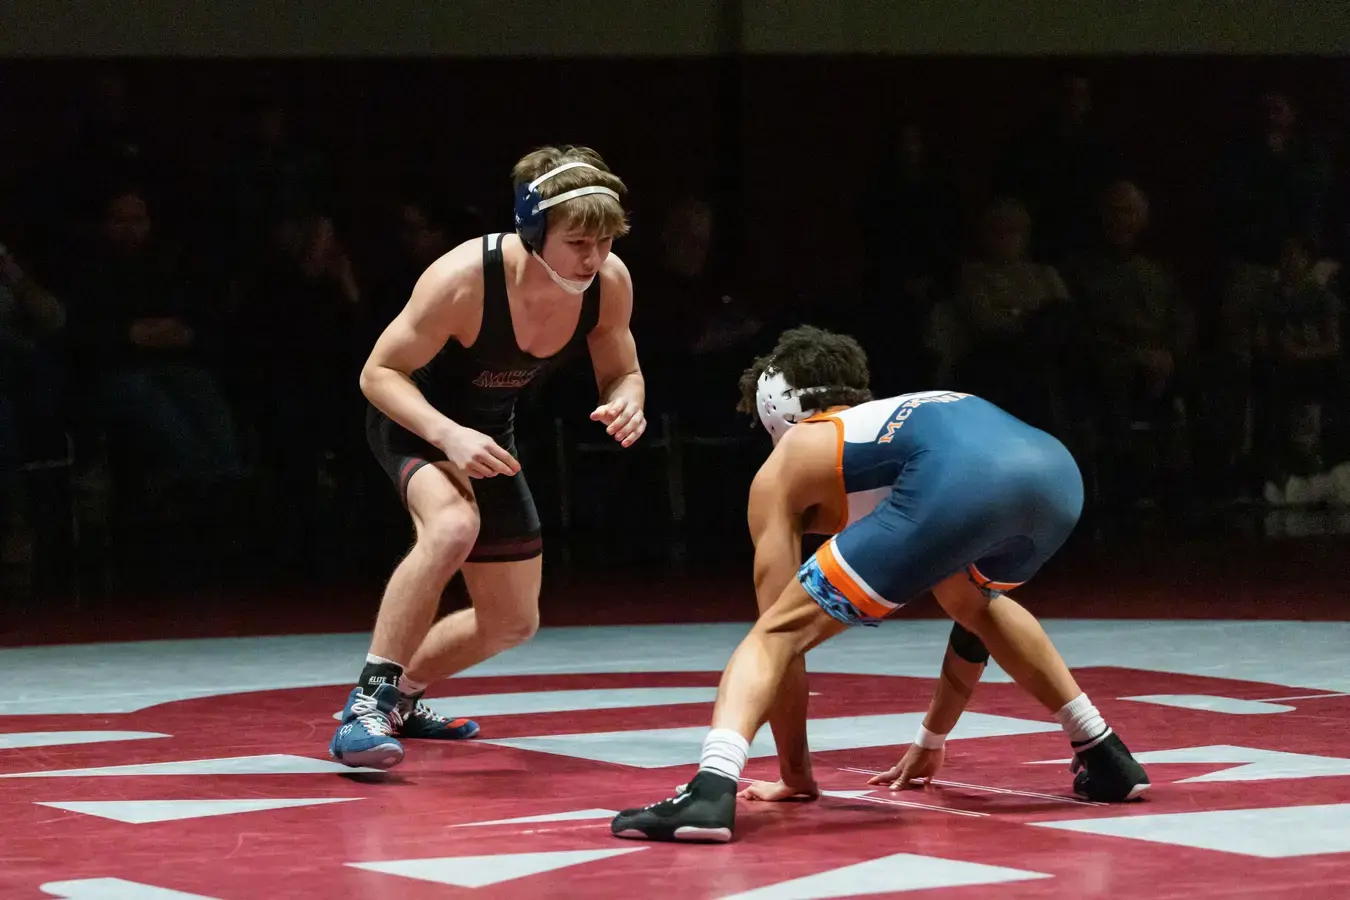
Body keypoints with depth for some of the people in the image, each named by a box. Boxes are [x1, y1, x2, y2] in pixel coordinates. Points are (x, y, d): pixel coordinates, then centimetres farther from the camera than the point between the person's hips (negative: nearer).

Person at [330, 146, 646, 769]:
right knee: (454, 524, -39)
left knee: (512, 621, 12)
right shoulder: (463, 279, -34)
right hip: (415, 419, -6)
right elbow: (378, 373, -25)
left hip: (489, 435, 6)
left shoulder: (609, 282, -19)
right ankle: (367, 704, -34)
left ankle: (400, 694, 37)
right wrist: (449, 436, -40)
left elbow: (622, 373, -2)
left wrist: (627, 404, -27)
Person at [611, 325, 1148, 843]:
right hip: (1055, 471, 6)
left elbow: (782, 633, 25)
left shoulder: (786, 465, 30)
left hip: (957, 485, -6)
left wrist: (796, 775, 34)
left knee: (776, 634, 5)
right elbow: (976, 609, 53)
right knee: (971, 599, 40)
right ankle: (1105, 757, 41)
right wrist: (933, 742, 63)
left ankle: (711, 789, -20)